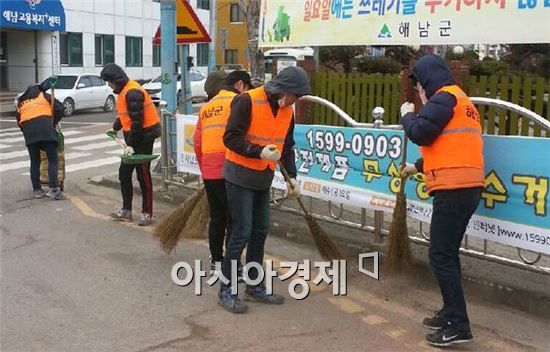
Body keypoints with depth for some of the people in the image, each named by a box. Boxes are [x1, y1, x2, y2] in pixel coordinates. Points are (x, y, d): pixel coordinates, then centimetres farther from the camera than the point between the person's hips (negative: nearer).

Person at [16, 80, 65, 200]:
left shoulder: (21, 103, 31)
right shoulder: (43, 96, 23)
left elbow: (19, 121, 24)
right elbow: (59, 108, 12)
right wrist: (54, 122, 23)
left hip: (28, 129, 3)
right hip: (45, 126, -3)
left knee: (35, 162, 13)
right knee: (53, 160, -1)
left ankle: (37, 190, 14)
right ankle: (53, 189, -12)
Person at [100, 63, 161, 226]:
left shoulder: (133, 93, -20)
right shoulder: (124, 91, 12)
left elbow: (137, 121, -23)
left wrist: (131, 142, -21)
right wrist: (115, 127, 16)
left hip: (144, 137, -10)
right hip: (134, 139, 10)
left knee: (143, 175, -4)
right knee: (124, 173, 13)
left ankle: (147, 213, 5)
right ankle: (126, 210, 22)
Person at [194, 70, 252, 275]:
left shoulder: (206, 107, 18)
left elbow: (197, 143, 20)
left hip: (209, 172, 7)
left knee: (216, 218, 15)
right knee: (234, 220, 0)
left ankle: (216, 262, 22)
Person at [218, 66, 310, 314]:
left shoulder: (287, 111, 7)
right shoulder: (247, 101, -17)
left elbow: (287, 147, 17)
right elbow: (231, 138, -19)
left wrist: (291, 175, 10)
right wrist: (260, 152, -27)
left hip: (263, 180, 8)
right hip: (240, 177, -8)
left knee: (260, 232, 11)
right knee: (242, 232, -8)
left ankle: (255, 287, 24)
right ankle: (226, 291, 3)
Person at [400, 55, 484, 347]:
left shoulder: (444, 98, -8)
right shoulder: (459, 100, 24)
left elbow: (421, 134, -18)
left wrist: (408, 114, 2)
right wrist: (418, 166, 39)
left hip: (454, 188, -10)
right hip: (465, 187, 10)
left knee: (440, 256, -8)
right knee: (448, 253, 17)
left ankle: (459, 326, -8)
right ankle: (450, 313, 25)